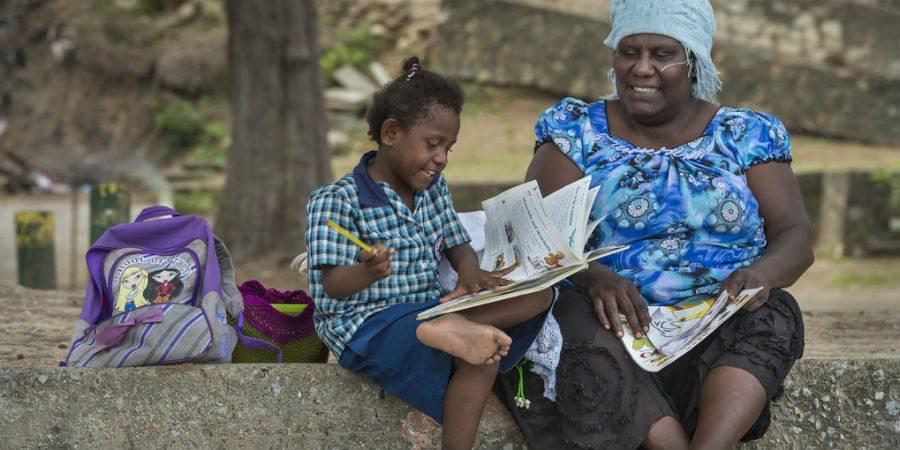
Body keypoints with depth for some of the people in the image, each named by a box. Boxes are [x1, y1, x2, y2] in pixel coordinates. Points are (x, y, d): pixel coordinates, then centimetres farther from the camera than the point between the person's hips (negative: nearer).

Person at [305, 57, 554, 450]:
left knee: (538, 291, -14)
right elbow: (333, 285, -17)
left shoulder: (433, 188, 12)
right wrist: (368, 272, -42)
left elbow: (457, 245, 14)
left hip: (427, 307, 8)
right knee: (478, 355, -32)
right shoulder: (336, 201, -11)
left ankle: (448, 328, -35)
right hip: (367, 324, -8)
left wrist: (469, 272, -13)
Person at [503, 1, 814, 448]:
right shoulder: (577, 131, 8)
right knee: (583, 336, -34)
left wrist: (762, 272, -23)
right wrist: (593, 276, -26)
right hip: (612, 321, -1)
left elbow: (795, 236, 3)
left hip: (721, 325, 1)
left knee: (774, 317, -30)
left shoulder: (746, 136, 11)